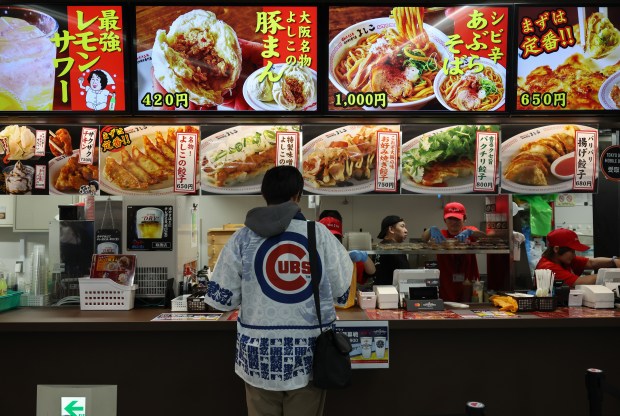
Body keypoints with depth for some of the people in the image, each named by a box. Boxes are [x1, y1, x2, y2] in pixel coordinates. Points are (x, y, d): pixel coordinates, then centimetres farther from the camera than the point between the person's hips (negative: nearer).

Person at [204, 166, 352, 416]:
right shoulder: (319, 233, -7)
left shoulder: (243, 238, -5)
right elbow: (341, 289, 1)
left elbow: (222, 298, -1)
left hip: (260, 351, 1)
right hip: (308, 350, 0)